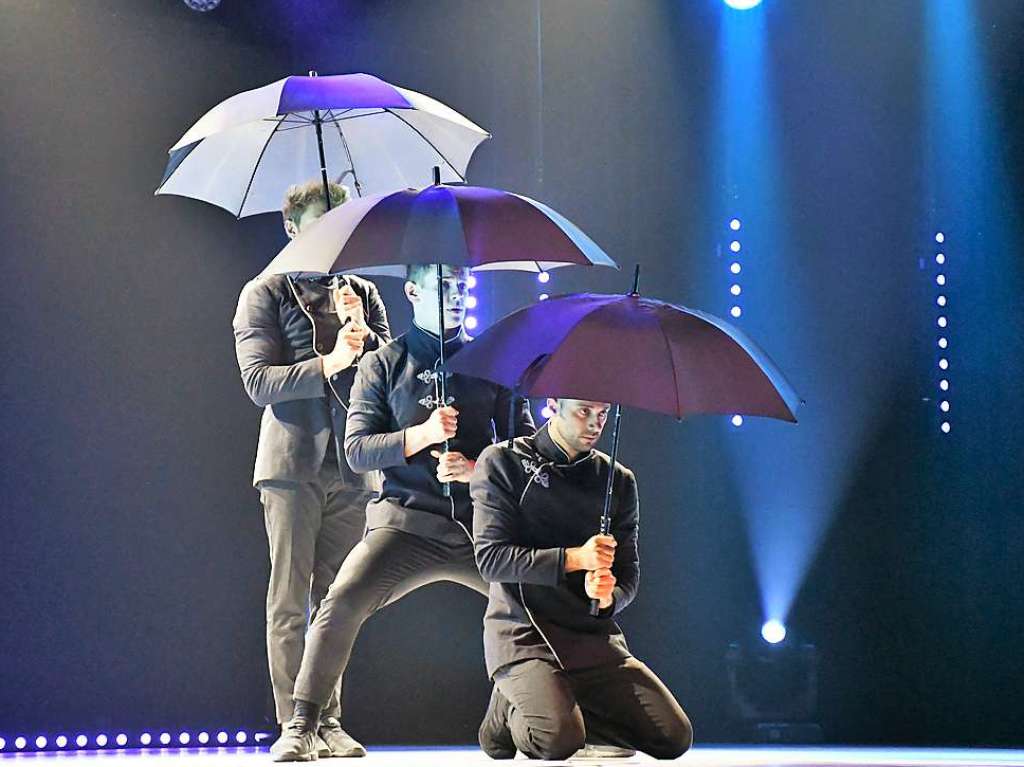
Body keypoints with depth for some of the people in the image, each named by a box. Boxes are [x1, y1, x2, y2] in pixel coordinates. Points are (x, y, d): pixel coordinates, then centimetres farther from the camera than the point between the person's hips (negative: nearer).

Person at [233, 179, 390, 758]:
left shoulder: (364, 295, 16)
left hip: (353, 467, 3)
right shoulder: (265, 294, 6)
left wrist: (362, 335, -8)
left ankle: (329, 721, 7)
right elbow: (258, 381, -5)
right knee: (290, 599, -5)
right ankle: (293, 724, -4)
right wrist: (328, 364, -15)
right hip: (292, 465, -3)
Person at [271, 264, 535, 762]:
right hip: (407, 523, -2)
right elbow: (356, 450, 1)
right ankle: (299, 730, -17)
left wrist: (476, 468, -8)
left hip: (483, 527, 2)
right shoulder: (383, 365, 10)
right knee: (343, 601, -25)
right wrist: (422, 434, -14)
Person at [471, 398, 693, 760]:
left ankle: (556, 707, 9)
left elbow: (628, 572, 12)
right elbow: (490, 557, -9)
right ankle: (511, 711, 5)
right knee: (557, 741, -31)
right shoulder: (503, 463, 0)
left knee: (675, 737, -13)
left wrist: (608, 596, -13)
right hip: (523, 633, -5)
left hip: (596, 636, 5)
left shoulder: (619, 480, 12)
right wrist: (574, 558, -19)